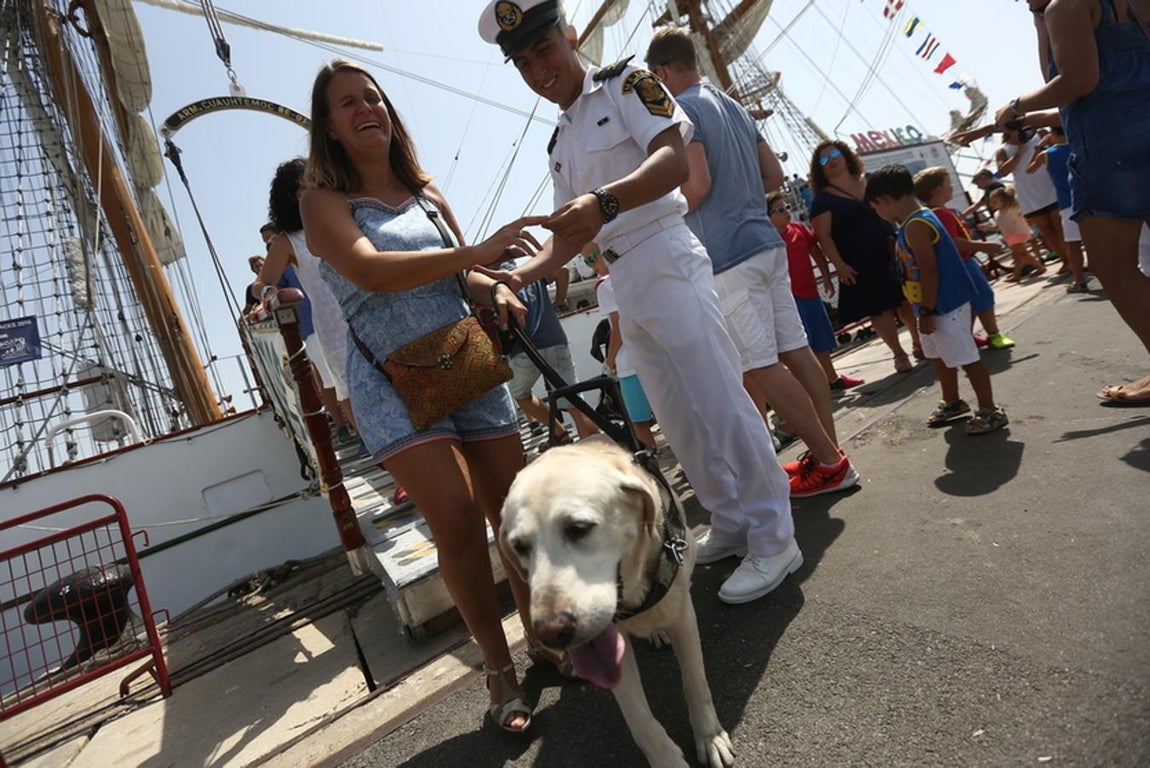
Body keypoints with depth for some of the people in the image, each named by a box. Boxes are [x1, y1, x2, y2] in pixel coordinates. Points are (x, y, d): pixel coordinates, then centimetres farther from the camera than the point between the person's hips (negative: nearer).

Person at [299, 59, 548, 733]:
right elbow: (370, 271, -17)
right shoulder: (324, 201, 2)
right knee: (458, 518, -17)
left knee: (515, 512, 3)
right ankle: (500, 670, 2)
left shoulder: (426, 192, 15)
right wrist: (478, 252, -22)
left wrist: (496, 289, -4)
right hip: (393, 382, -4)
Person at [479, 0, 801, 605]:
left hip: (666, 259, -7)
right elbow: (569, 237, 18)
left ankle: (773, 539, 3)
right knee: (678, 418, 10)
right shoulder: (559, 142, 20)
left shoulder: (626, 83, 0)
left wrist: (603, 201, -36)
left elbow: (673, 159, -18)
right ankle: (730, 524, 24)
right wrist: (512, 277, 3)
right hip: (623, 284, 8)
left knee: (718, 400, -8)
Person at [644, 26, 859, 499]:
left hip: (729, 255, -9)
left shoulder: (681, 108, -7)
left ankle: (829, 463, 1)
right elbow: (775, 176, 18)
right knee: (794, 350, 9)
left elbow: (698, 184, -18)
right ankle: (830, 452, 17)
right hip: (766, 241, 9)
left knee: (761, 368, -5)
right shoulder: (734, 106, 19)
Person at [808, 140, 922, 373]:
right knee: (879, 309, 0)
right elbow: (824, 236, -12)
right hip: (860, 264, -4)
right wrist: (839, 265, -20)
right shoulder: (823, 200, -5)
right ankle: (899, 354, 16)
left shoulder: (870, 184, 10)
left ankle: (918, 342, 33)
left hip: (890, 253, 5)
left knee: (908, 300, 12)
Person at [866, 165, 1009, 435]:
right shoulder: (917, 219, 11)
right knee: (940, 356, 22)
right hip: (939, 305, 11)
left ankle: (990, 411, 8)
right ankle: (952, 402, 38)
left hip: (946, 306, -11)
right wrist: (926, 310, 20)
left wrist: (927, 311, -22)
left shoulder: (915, 226, -20)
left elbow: (929, 270, -24)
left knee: (966, 357, -2)